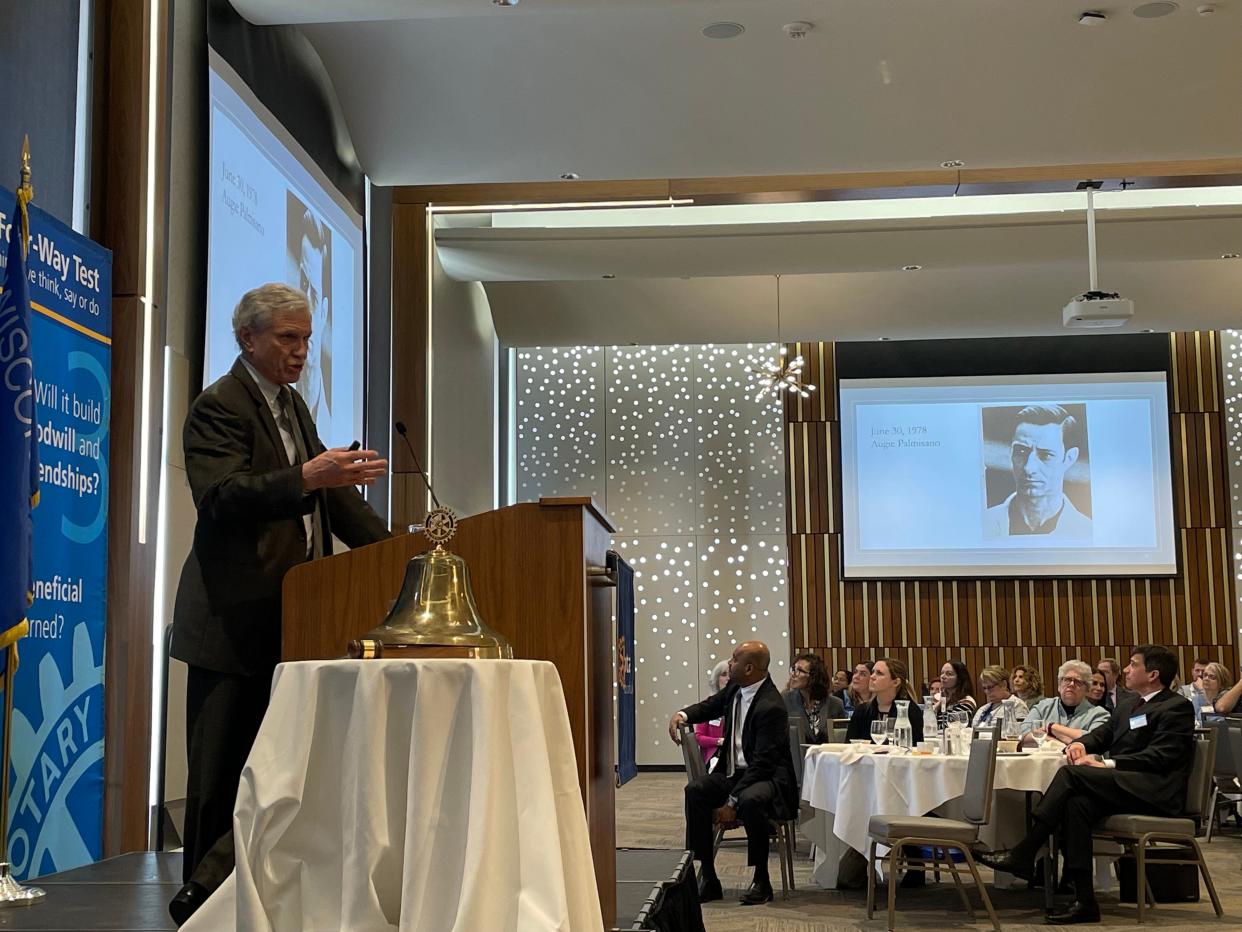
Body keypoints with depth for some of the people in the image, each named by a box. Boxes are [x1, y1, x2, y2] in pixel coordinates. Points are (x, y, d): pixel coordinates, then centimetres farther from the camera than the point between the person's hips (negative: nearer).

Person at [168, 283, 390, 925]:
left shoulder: (293, 406, 19)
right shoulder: (218, 406, -8)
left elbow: (330, 492, 20)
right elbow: (221, 494, -23)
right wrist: (305, 478, -37)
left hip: (287, 617, 8)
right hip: (233, 619, -8)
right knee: (221, 773, -1)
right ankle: (203, 905, 10)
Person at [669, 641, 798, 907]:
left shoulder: (771, 707, -22)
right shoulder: (735, 688, 3)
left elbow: (762, 763, -24)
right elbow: (710, 706, 24)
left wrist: (732, 802, -27)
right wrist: (682, 714, 2)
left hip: (768, 777, -8)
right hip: (733, 771, 8)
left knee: (750, 800, -39)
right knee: (695, 790, -19)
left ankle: (761, 880, -18)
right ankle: (706, 877, -14)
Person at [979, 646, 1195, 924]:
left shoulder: (1177, 707, -2)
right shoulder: (1127, 704, 25)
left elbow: (1159, 756, -13)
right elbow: (1102, 733, 22)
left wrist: (1107, 764, -20)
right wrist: (1081, 743, -2)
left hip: (1156, 791, -7)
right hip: (1125, 786, 7)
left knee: (1071, 774, -24)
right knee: (1076, 804, -25)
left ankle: (1023, 855, -22)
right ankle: (1083, 900, -25)